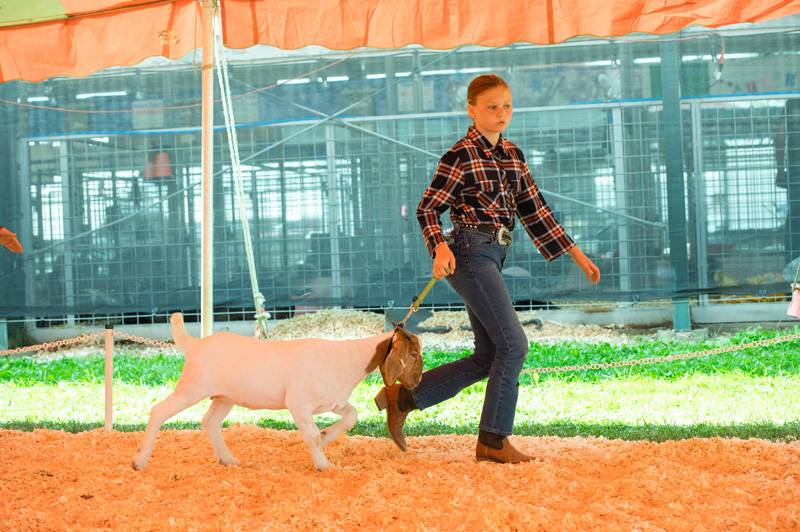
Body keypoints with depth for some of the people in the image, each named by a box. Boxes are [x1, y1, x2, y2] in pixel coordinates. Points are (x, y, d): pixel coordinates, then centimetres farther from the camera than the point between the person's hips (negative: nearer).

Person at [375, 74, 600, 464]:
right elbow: (427, 209, -7)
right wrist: (439, 248, -25)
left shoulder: (513, 156, 15)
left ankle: (403, 397, 17)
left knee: (488, 357, 9)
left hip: (492, 258, 9)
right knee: (513, 344, -12)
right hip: (471, 253, -9)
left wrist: (577, 256, 14)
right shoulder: (461, 156, -7)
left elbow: (535, 213, 17)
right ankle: (493, 440, -5)